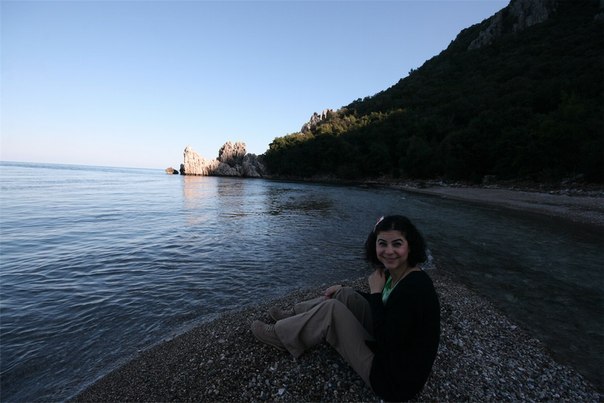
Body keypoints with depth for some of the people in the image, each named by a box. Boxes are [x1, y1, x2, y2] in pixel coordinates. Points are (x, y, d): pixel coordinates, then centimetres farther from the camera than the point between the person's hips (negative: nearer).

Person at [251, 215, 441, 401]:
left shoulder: (415, 287, -31)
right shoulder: (393, 273, -5)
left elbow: (386, 341, -27)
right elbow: (383, 301, 16)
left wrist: (375, 290, -21)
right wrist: (343, 289, 10)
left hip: (396, 380, -8)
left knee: (331, 310, -14)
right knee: (344, 296, 2)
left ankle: (281, 335, 9)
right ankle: (293, 315, 23)